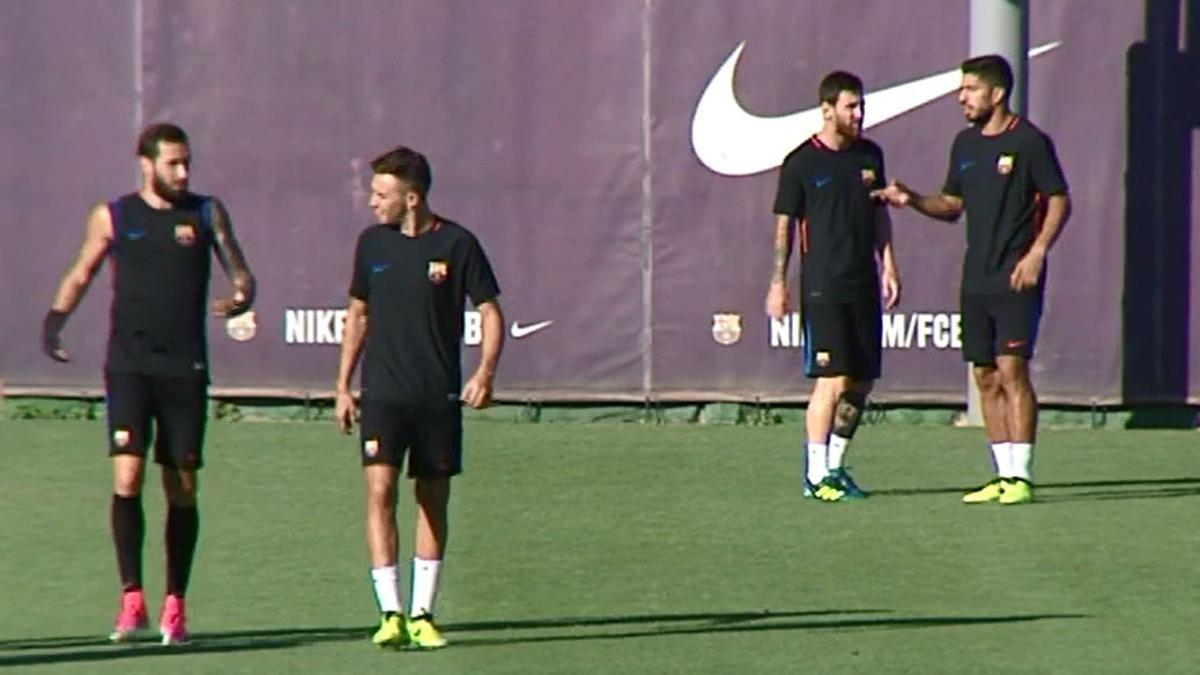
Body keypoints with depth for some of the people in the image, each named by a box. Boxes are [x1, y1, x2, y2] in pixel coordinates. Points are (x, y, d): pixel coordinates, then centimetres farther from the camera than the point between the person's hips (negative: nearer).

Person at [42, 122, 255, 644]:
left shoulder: (206, 213, 7)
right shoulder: (112, 217, 6)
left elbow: (242, 275, 9)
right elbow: (80, 275, 16)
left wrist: (239, 299, -13)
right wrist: (55, 319, 1)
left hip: (185, 368, 1)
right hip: (129, 366, -1)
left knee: (182, 489, 4)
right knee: (127, 476, -15)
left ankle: (175, 605, 13)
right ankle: (132, 599, -12)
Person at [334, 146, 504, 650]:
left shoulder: (456, 244, -4)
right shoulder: (372, 243, 5)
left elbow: (490, 311, 2)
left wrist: (485, 372, -13)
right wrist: (343, 386, 14)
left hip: (439, 396, -1)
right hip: (382, 394, 1)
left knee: (433, 500, 5)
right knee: (379, 490, -13)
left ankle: (421, 614, 15)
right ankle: (390, 614, -15)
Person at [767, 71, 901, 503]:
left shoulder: (869, 155, 10)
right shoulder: (802, 163, -5)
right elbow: (784, 225, -2)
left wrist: (888, 265, 11)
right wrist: (778, 283, -6)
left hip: (863, 284, 6)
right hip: (822, 285, -6)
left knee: (861, 383, 7)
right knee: (833, 380, -11)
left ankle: (835, 466, 18)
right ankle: (816, 475, -5)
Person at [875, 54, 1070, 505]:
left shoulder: (1029, 142, -7)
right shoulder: (965, 143, 14)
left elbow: (1059, 200, -5)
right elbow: (952, 205, 21)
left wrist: (1037, 252, -15)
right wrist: (912, 200, 4)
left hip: (1016, 279, -7)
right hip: (976, 279, 7)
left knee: (1011, 369, -13)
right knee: (985, 376, 6)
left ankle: (1022, 475, -11)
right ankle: (1004, 475, 11)